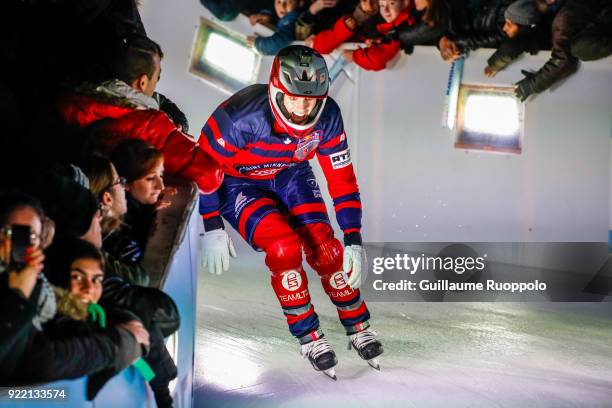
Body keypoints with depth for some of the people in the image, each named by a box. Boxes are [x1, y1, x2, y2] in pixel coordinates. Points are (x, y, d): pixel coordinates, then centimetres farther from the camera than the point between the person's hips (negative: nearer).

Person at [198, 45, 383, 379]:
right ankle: (309, 338, -6)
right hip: (237, 183, -3)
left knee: (325, 250, -12)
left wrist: (354, 241, -13)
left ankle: (358, 329, 10)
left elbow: (342, 178, -12)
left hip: (290, 176, 4)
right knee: (284, 248, -25)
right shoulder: (242, 116, -37)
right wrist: (211, 230, -20)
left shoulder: (327, 116, -23)